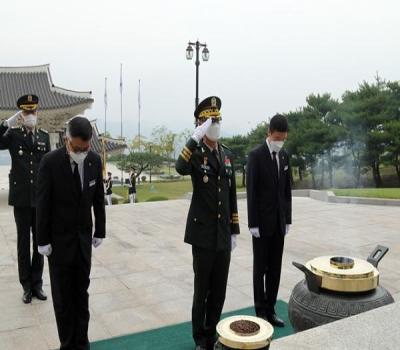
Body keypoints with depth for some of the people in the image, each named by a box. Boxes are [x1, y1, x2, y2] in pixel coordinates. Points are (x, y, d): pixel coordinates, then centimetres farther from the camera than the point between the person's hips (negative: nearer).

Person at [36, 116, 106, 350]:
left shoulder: (95, 160, -5)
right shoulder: (51, 162, -16)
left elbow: (98, 198, 4)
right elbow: (43, 204, -11)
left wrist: (100, 231, 6)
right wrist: (43, 240, -8)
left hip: (84, 237, 3)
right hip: (59, 239, -3)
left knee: (81, 293, 11)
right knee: (62, 296, 7)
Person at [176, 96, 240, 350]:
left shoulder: (228, 154, 10)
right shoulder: (194, 152, -7)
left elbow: (232, 195, 12)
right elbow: (181, 169, -33)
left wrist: (234, 230, 11)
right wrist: (196, 138, -35)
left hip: (223, 234, 5)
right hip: (203, 234, -5)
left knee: (219, 289, 13)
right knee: (202, 288, 6)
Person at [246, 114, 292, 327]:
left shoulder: (284, 156, 8)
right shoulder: (256, 156, -10)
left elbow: (287, 190, 12)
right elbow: (251, 192, -12)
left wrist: (288, 219, 9)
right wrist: (253, 223, -15)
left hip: (279, 222, 6)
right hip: (262, 222, -5)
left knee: (275, 268, 10)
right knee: (260, 268, 5)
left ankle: (270, 310, 20)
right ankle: (261, 311, 15)